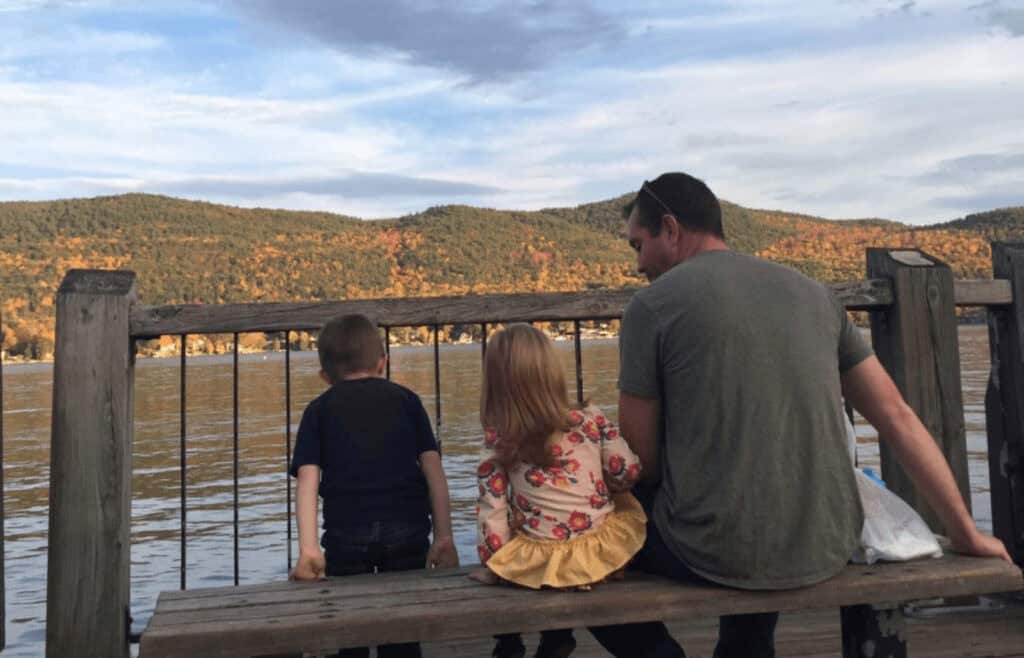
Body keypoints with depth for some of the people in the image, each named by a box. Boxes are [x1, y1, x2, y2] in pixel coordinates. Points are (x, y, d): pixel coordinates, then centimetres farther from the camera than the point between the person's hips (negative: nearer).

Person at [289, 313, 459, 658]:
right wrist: (444, 535, 4)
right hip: (408, 527, 1)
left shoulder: (319, 410, 11)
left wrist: (308, 547, -7)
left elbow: (308, 480, -2)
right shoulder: (405, 398, 13)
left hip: (347, 532, -1)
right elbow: (432, 467, 4)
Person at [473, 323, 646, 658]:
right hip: (601, 552, 0)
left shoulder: (496, 442, -10)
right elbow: (629, 472, -3)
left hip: (537, 565, 1)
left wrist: (495, 565, 4)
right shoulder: (590, 421, -10)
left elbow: (491, 511, -8)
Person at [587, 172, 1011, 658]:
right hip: (827, 549, 5)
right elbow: (896, 416, 8)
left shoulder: (653, 304, -7)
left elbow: (639, 454, -4)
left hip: (716, 553, -5)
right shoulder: (813, 293, 7)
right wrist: (965, 533, 15)